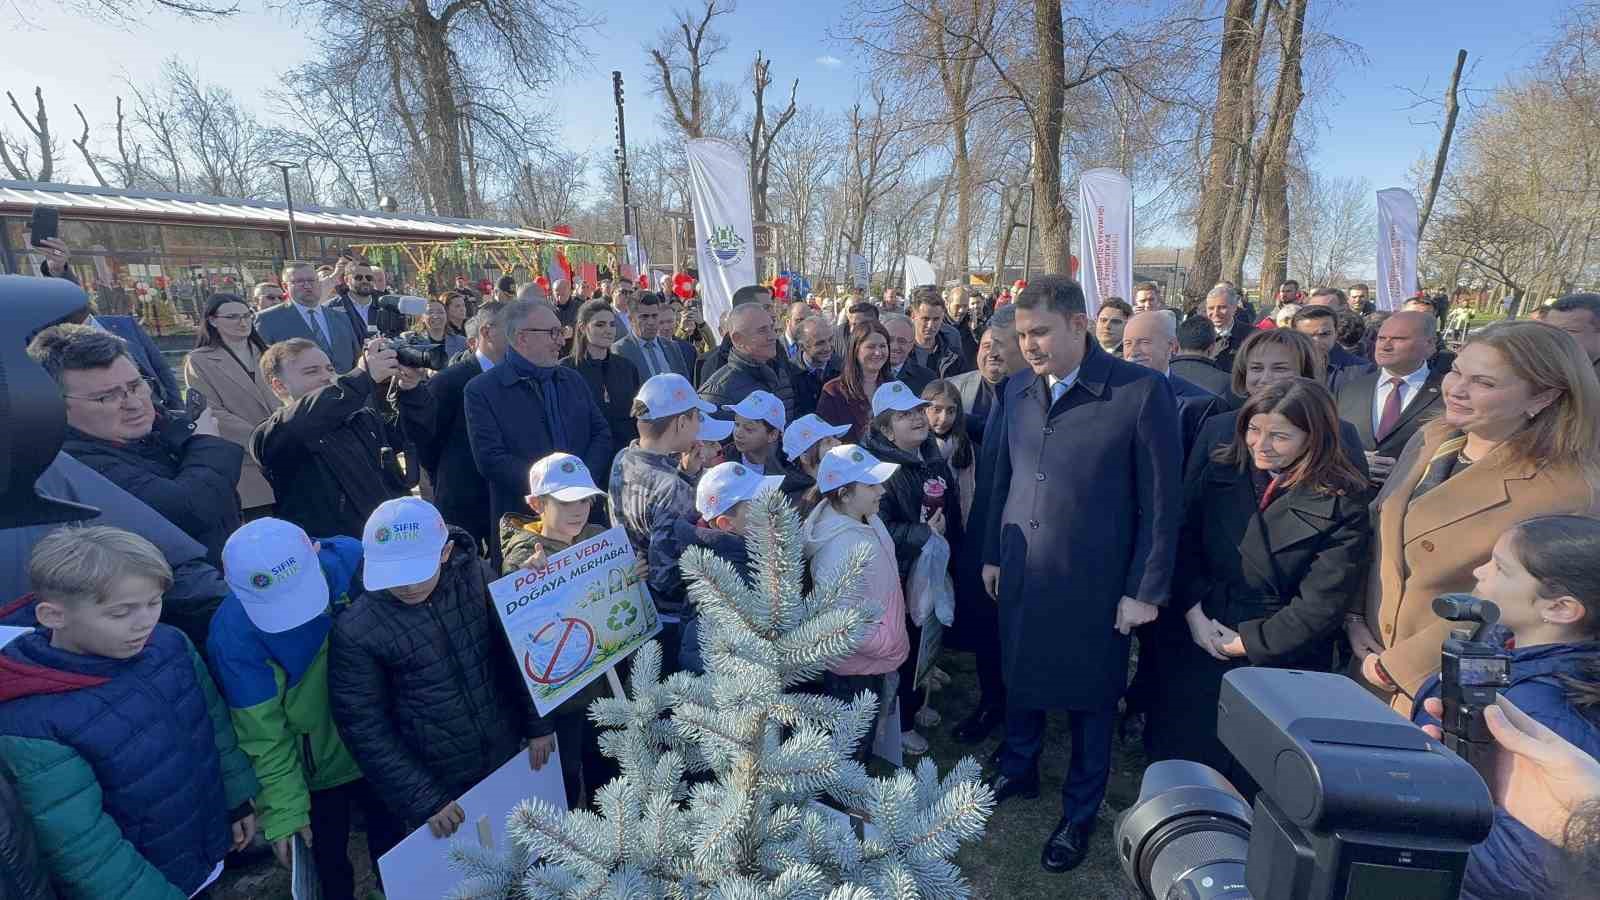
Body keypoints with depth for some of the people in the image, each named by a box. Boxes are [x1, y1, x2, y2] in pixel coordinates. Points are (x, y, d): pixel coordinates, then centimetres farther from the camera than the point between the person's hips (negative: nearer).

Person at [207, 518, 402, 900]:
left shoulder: (353, 559, -24)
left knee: (394, 849, 24)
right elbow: (263, 734, -16)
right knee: (329, 865, 21)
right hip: (313, 769, -2)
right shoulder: (232, 633, -28)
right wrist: (285, 810, -11)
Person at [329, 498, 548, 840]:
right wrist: (424, 800, -13)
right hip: (435, 786, -2)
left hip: (511, 762, 3)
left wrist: (538, 723, 0)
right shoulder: (355, 630, -17)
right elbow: (366, 730, -12)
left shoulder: (477, 576, -11)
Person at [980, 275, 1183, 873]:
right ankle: (1018, 772, 46)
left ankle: (1079, 813, 36)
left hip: (1093, 583, -4)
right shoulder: (1019, 390, 2)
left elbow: (1162, 500, -10)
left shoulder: (1142, 391, -14)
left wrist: (1146, 589, -9)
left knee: (1089, 701, 14)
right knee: (1020, 680, 20)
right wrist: (993, 554, 12)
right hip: (1020, 575, 5)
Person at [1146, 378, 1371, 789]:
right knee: (1176, 761, 14)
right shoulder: (1214, 470, 1)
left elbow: (1322, 603, -12)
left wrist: (1247, 643, -10)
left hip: (1279, 665, -2)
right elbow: (1181, 543, 1)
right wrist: (1193, 612, -10)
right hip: (1194, 652, 3)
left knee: (1254, 785, 10)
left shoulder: (1342, 504, -9)